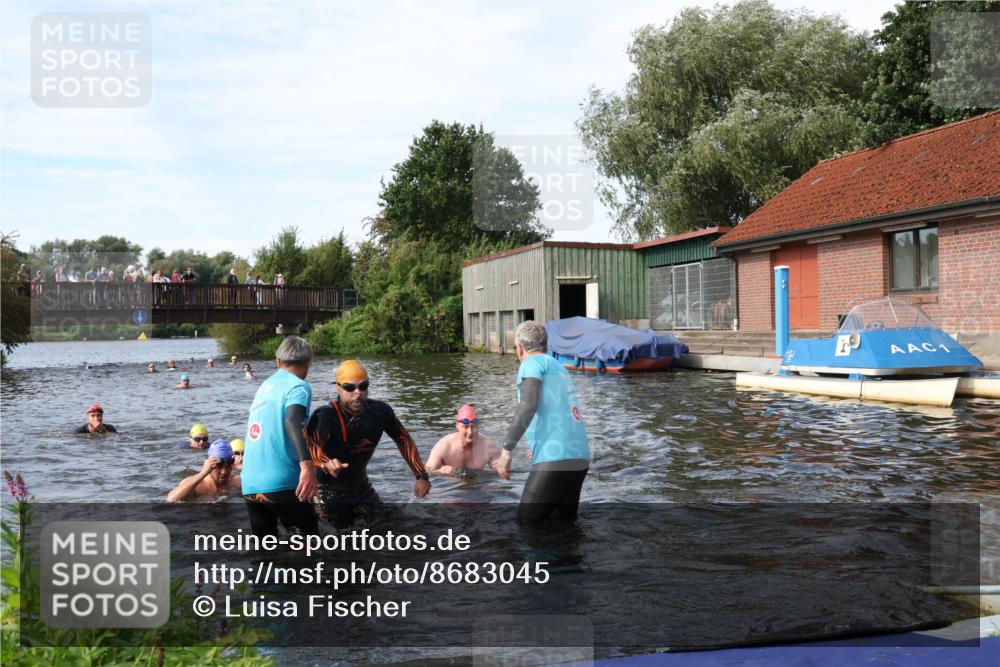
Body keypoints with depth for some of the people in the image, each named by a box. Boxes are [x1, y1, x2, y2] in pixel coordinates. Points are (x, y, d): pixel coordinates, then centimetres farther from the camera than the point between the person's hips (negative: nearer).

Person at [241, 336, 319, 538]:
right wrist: (307, 465, -38)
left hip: (250, 485, 7)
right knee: (312, 539, 10)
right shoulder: (298, 386, -4)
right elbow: (292, 421, -25)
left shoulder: (264, 386, 18)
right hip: (281, 484, -6)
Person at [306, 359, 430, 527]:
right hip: (329, 492, -6)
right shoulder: (325, 416, -27)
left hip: (362, 488, 6)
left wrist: (421, 476, 3)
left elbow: (403, 440, 4)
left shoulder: (380, 411, -10)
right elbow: (310, 444, -45)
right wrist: (326, 463, -66)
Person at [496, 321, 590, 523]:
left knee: (527, 523, 1)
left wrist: (507, 448, -17)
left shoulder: (533, 363, 1)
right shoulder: (559, 367, 24)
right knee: (565, 520, 20)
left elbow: (528, 405, -16)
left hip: (555, 458, -8)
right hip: (580, 458, 8)